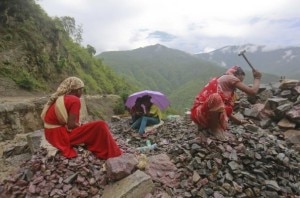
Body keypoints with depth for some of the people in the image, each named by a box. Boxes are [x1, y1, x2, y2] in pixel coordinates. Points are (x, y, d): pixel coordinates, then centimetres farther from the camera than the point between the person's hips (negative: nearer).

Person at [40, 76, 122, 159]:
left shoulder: (59, 98, 11)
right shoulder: (74, 100, -16)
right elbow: (71, 124, -21)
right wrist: (82, 127, -2)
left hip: (52, 133, 10)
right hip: (62, 134, -10)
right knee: (100, 126, -13)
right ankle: (109, 154, 0)